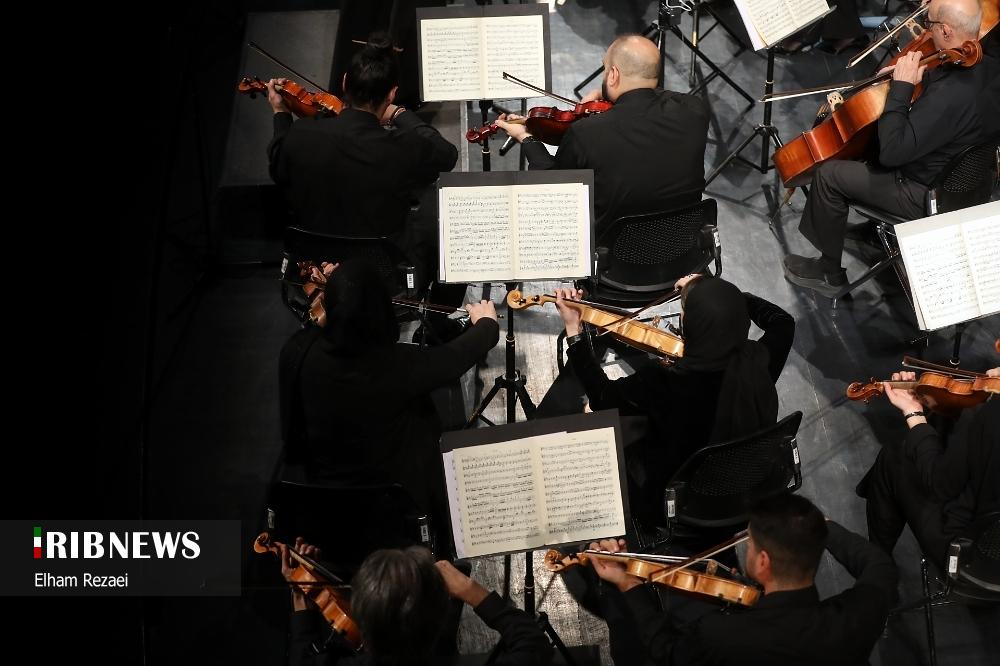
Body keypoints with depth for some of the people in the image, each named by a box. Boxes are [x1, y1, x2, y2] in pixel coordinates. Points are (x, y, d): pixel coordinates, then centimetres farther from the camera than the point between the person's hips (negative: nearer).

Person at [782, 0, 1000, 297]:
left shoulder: (951, 95, -38)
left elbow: (892, 152, -33)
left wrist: (901, 87, -28)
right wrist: (912, 76, 2)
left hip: (925, 196, -9)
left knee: (829, 174, -1)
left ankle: (830, 273, 16)